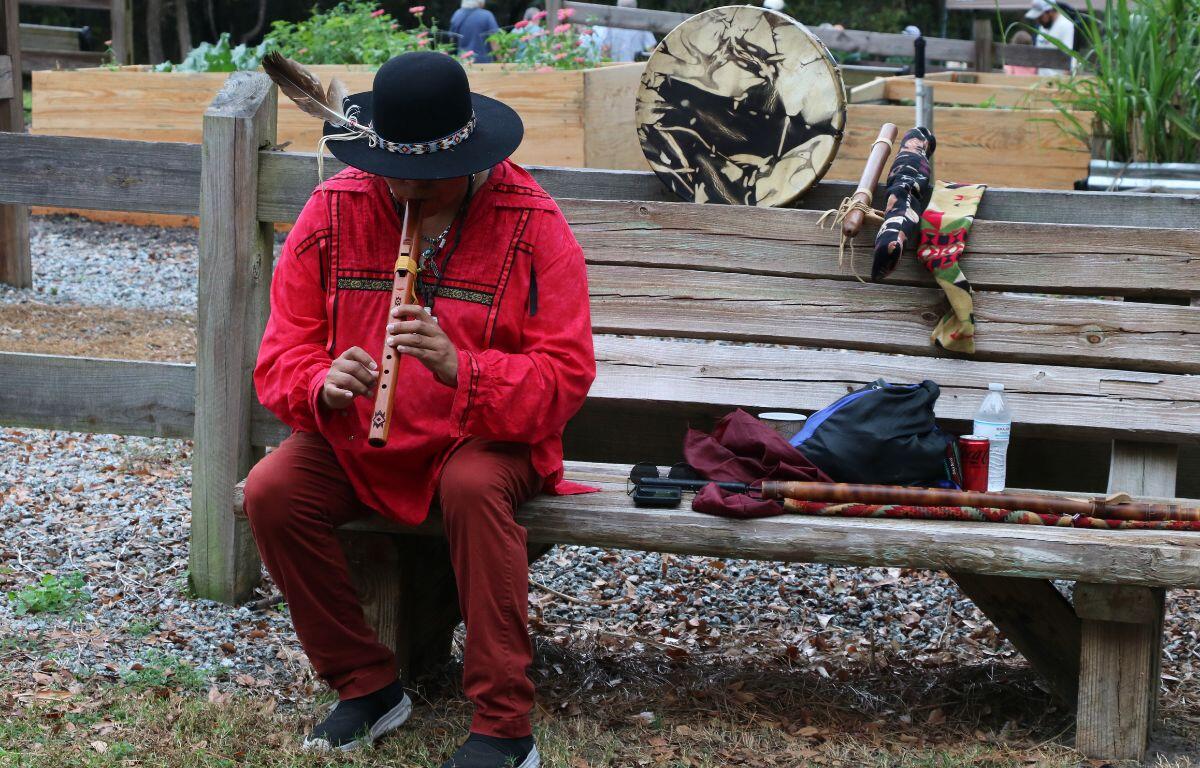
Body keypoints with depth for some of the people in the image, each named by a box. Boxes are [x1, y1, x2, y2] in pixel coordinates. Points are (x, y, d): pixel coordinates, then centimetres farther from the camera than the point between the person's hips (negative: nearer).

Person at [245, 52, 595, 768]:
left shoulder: (532, 224, -12)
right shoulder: (334, 212, -5)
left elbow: (565, 377, -17)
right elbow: (282, 356, -3)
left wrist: (458, 367, -34)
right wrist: (323, 386, -28)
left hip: (485, 437, -3)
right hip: (354, 441, 3)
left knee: (475, 486, -35)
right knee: (271, 490, -22)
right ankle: (368, 685, -4)